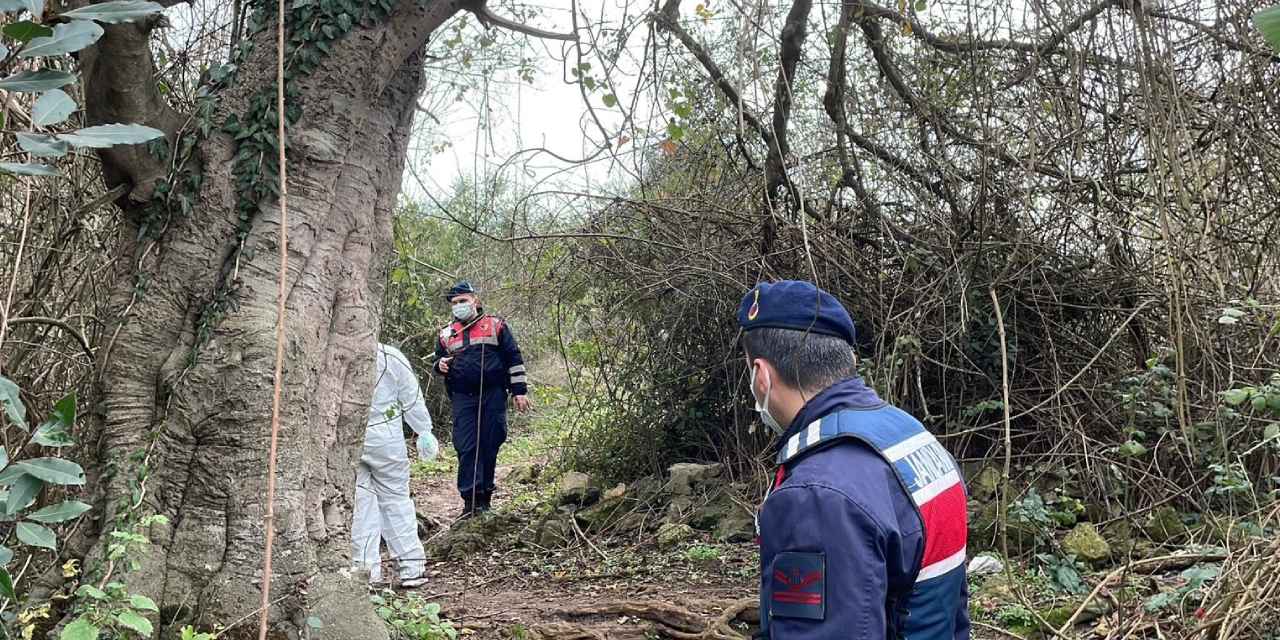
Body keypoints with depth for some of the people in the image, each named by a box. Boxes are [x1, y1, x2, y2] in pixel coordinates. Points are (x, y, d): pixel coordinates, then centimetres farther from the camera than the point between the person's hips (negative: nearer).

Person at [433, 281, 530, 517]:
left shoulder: (496, 326, 7)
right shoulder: (447, 334, 15)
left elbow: (514, 359, 6)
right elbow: (438, 360, 26)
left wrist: (519, 391, 0)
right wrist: (441, 365, 1)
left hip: (493, 396, -2)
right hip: (463, 399, 2)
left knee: (489, 446, 2)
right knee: (466, 448, -7)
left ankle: (485, 496, 13)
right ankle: (471, 499, -6)